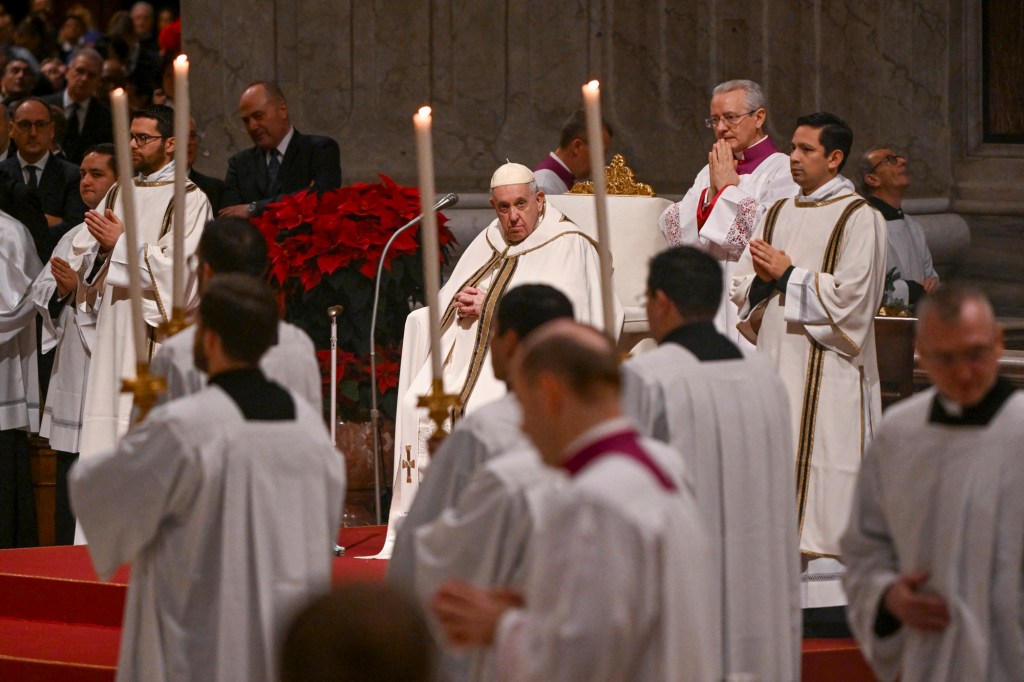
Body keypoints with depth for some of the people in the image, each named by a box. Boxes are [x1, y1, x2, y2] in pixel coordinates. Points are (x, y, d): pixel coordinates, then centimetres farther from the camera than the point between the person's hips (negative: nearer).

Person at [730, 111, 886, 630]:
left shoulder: (859, 219, -4)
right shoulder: (778, 214, 15)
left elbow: (848, 297, -12)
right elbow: (742, 290, 13)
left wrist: (787, 275, -10)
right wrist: (764, 278, -8)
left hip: (828, 371, -6)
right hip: (775, 364, 6)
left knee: (826, 485, -9)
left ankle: (835, 597, -8)